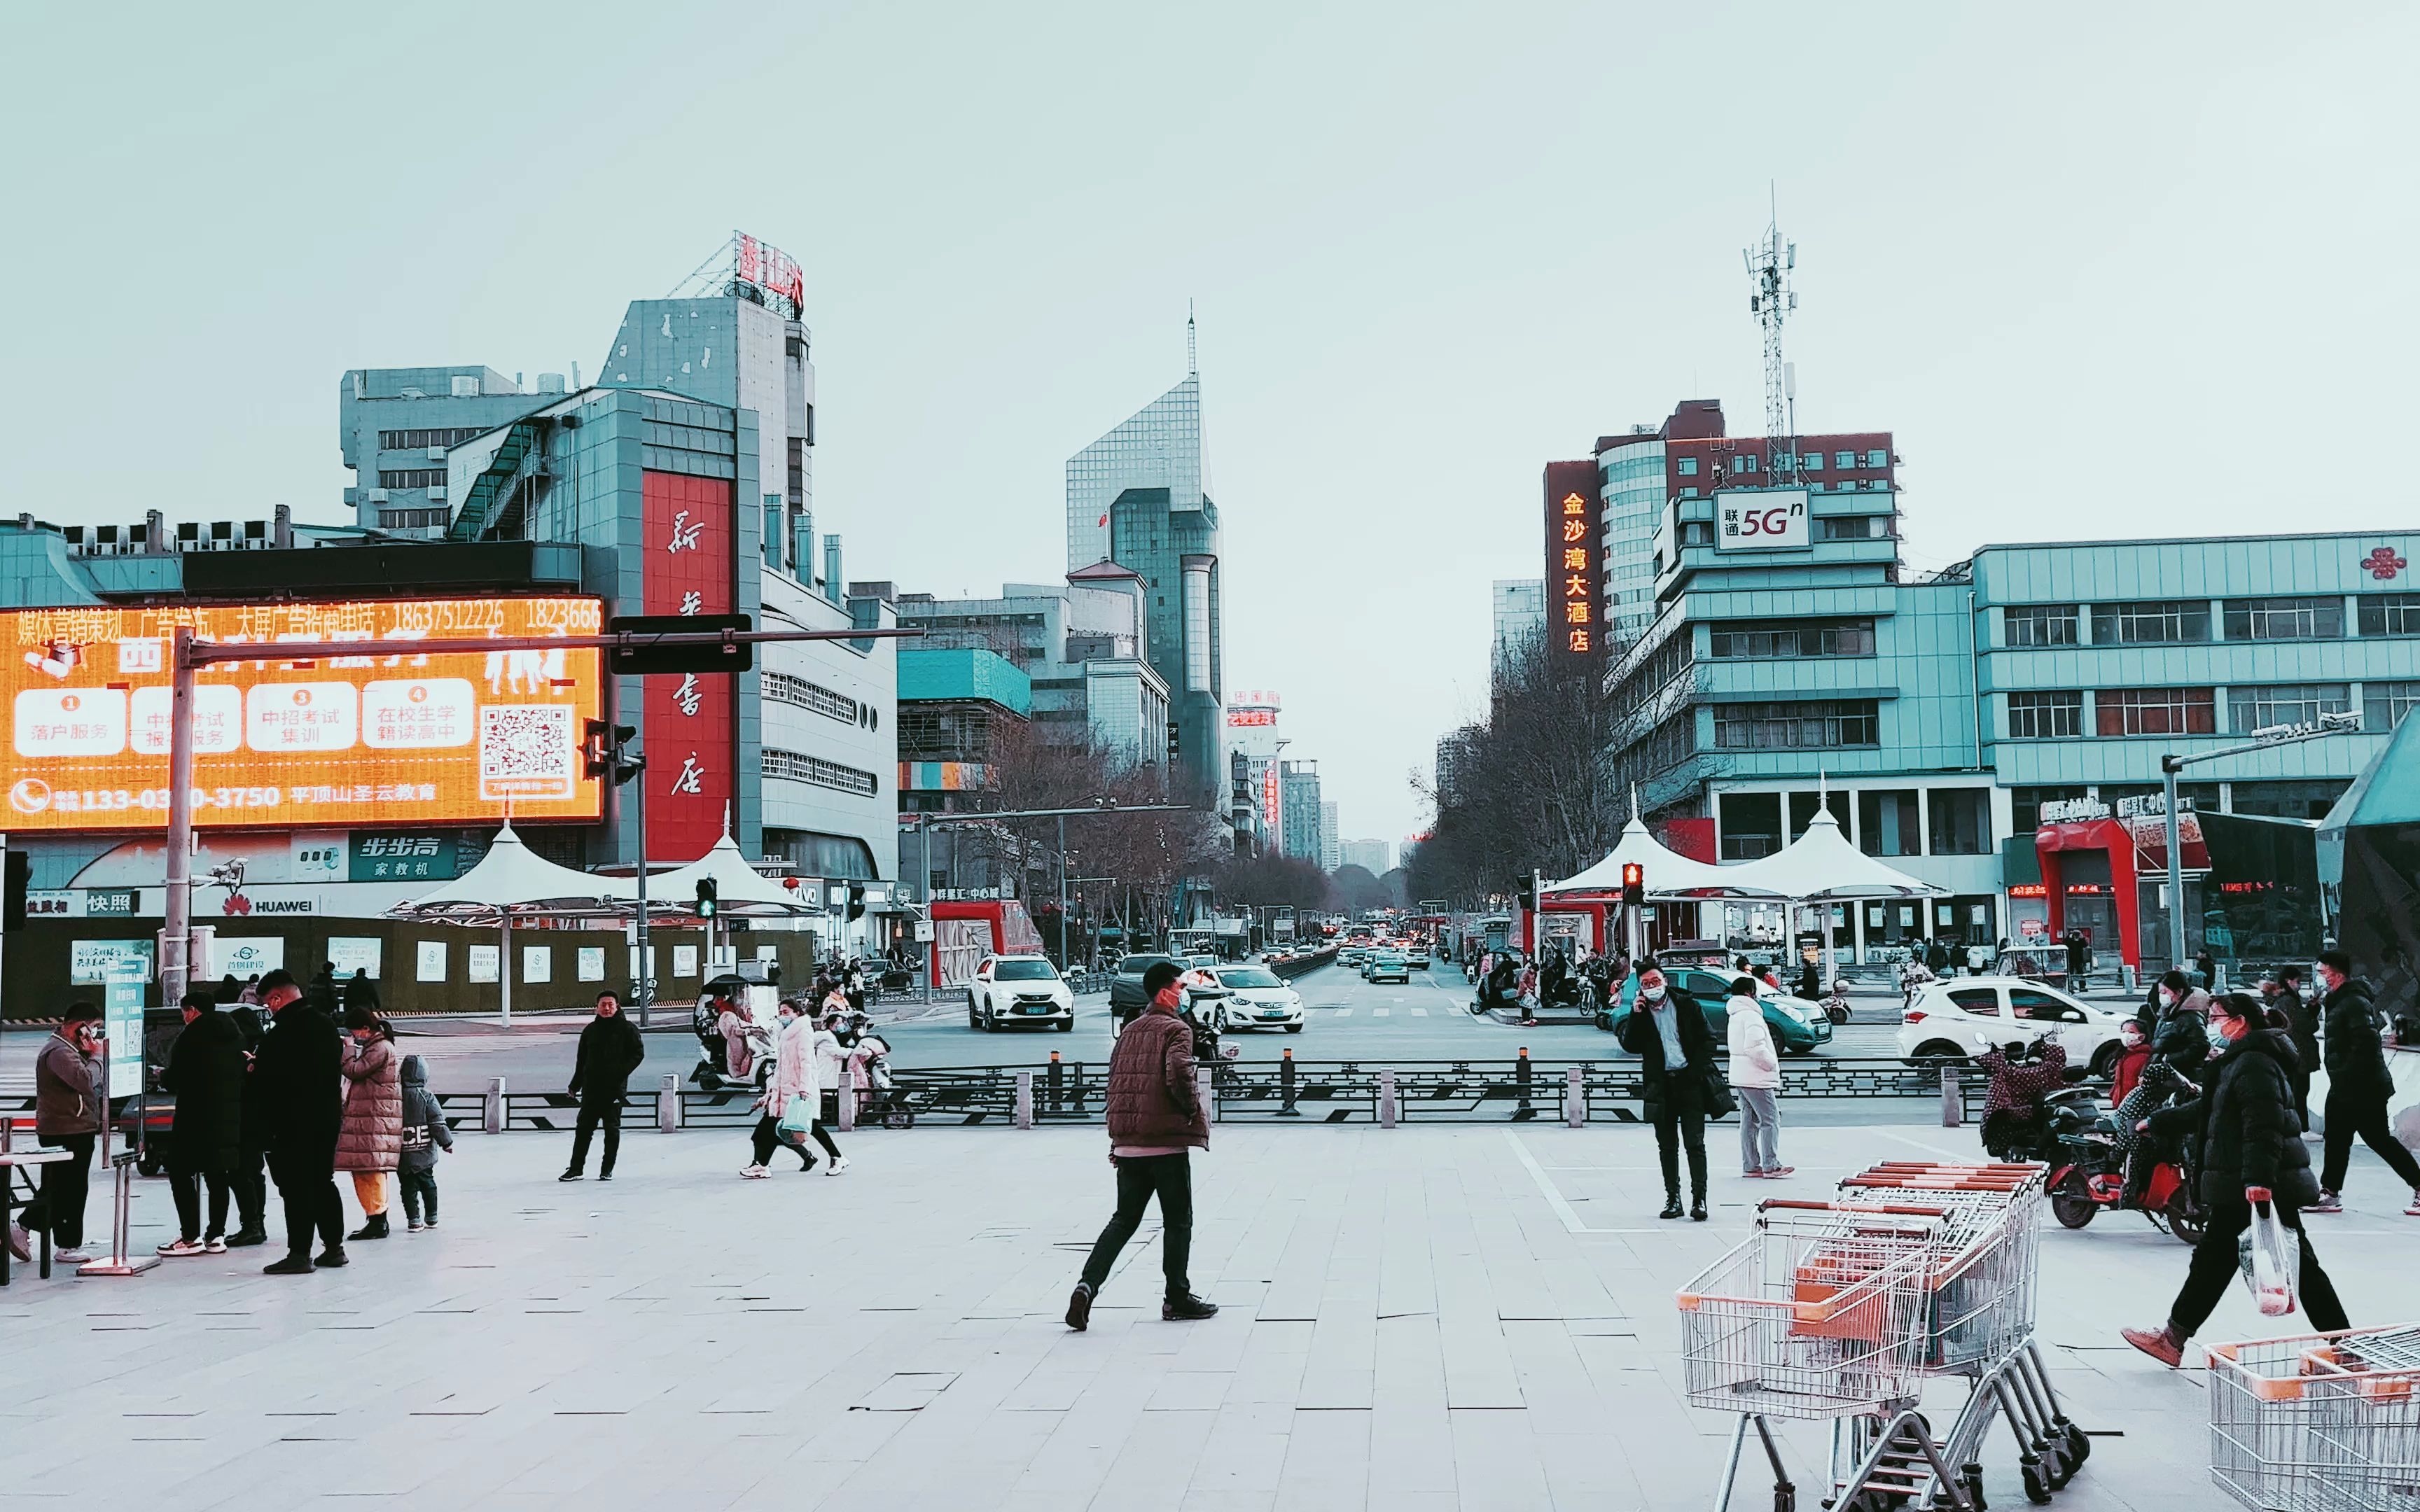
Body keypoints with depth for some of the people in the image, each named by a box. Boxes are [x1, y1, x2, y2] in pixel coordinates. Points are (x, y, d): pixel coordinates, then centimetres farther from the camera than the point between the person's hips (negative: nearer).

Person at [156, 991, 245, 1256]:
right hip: (229, 1120, 7)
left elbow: (174, 1081, -11)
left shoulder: (191, 1037, -11)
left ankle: (190, 1236, -3)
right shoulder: (236, 1036, 10)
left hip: (196, 1119, -7)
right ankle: (216, 1235, 11)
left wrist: (163, 1076, 12)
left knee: (181, 1174, 1)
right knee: (217, 1176, 11)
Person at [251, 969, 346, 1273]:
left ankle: (299, 1253, -4)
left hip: (292, 1122, -8)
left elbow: (267, 1078, -17)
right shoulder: (326, 1025, 9)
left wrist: (255, 1068, 5)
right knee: (323, 1182, 15)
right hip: (328, 1117, 8)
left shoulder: (281, 1033, -17)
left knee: (295, 1187, -4)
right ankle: (333, 1247, 19)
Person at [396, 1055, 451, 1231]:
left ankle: (414, 1220, 1)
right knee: (428, 1184, 15)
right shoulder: (427, 1097, -8)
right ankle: (431, 1218, 20)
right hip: (424, 1155, 0)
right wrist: (446, 1142, 3)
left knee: (408, 1187, 5)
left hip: (402, 1156, 0)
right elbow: (437, 1123, -8)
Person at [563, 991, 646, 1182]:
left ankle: (607, 1169, 9)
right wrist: (575, 1084, 12)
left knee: (612, 1128, 2)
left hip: (615, 1087, -3)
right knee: (583, 1128, 3)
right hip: (591, 1087, 4)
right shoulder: (590, 1030, 12)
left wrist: (622, 1071, -15)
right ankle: (576, 1168, 8)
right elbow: (582, 1059, 17)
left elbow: (638, 1053, -3)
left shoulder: (627, 1028, 0)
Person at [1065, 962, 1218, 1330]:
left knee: (1124, 1219, 13)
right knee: (1178, 1221, 7)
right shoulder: (1176, 1030, -8)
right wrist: (1193, 1108, -6)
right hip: (1167, 1141, -7)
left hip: (1128, 1143, 7)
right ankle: (1177, 1299, 13)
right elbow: (1178, 1075, -25)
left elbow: (1115, 1082, 15)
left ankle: (1088, 1284, -4)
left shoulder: (1130, 1031, 14)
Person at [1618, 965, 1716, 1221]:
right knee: (1667, 1146, 7)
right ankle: (1673, 1199, 12)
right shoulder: (1639, 1013, 7)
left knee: (1695, 1143, -5)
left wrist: (1697, 1071, -6)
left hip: (1689, 1082, -2)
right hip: (1660, 1086, 2)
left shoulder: (1687, 1005, 4)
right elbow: (1630, 1046, -2)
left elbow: (1707, 1039, 4)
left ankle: (1699, 1199, -5)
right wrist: (1636, 1016, -11)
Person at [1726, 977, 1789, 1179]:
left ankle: (1750, 1166, 12)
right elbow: (1756, 1048, -24)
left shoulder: (1735, 1016, 17)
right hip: (1756, 1078, -10)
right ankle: (1770, 1165, -8)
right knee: (1770, 1120, -6)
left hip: (1740, 1077, 10)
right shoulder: (1751, 1015, -15)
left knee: (1749, 1121, 11)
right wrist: (1773, 1065, -10)